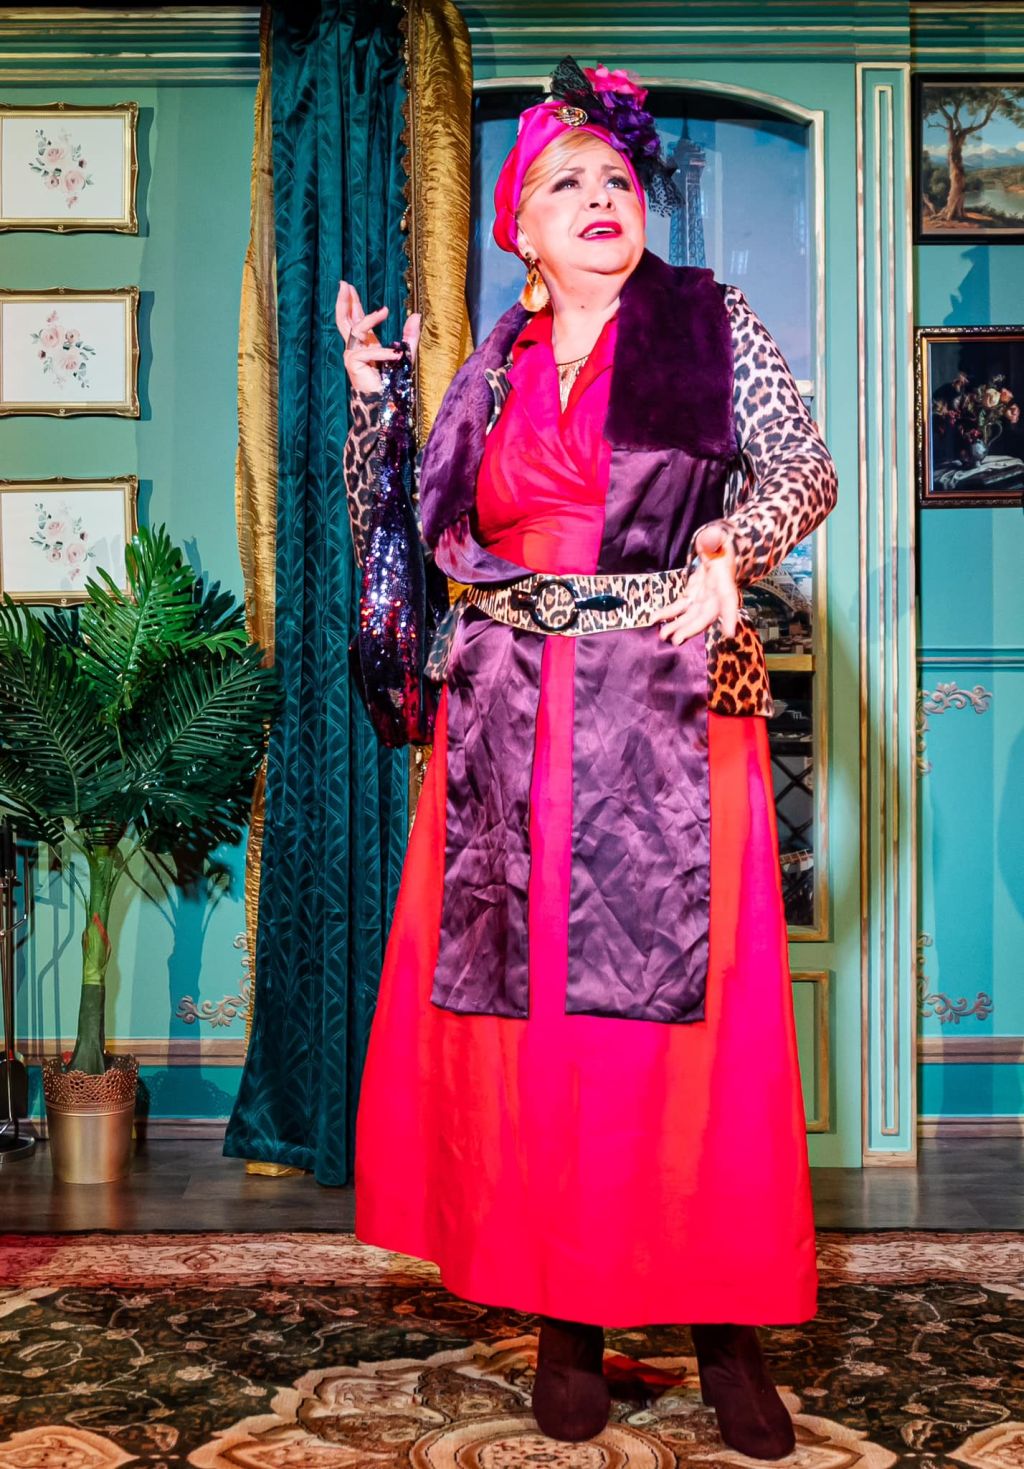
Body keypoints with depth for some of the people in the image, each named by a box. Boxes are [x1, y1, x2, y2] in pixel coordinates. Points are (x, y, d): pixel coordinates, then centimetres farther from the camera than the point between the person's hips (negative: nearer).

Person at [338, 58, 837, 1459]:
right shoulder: (491, 372, 16)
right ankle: (567, 1322, 13)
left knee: (689, 1006, -4)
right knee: (534, 1004, 1)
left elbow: (808, 471, 1)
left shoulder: (710, 323, 9)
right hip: (512, 728, 3)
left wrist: (728, 550, -17)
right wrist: (371, 396, 6)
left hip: (674, 713, -2)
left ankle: (728, 1332, 9)